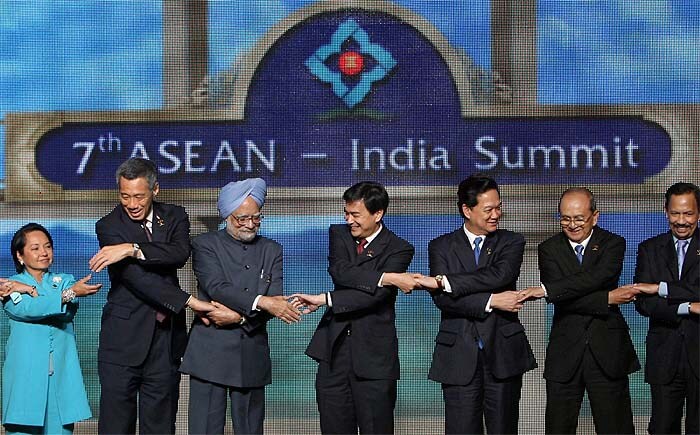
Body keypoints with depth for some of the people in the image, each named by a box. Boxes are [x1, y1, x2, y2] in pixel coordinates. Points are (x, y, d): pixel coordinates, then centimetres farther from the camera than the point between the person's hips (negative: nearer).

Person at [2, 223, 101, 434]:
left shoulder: (64, 281, 17)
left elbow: (68, 311, -5)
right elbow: (27, 310, -13)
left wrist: (29, 289, -8)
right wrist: (69, 294, -22)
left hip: (60, 373, 2)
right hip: (26, 374, -2)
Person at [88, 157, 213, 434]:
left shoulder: (174, 217, 8)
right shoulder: (108, 226, -3)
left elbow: (180, 253, -14)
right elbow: (137, 276, -14)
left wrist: (132, 249, -27)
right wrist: (190, 302, -20)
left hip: (167, 338, 3)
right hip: (124, 338, -3)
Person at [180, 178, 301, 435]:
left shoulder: (271, 251, 12)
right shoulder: (205, 245, 2)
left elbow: (275, 303, 1)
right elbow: (216, 287, -14)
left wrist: (239, 316, -14)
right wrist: (260, 302, -25)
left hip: (252, 357, 3)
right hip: (211, 354, -3)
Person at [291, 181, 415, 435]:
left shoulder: (399, 249, -4)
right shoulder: (339, 234, 8)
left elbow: (376, 295, -17)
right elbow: (338, 271, -12)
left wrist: (325, 300, -21)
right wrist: (387, 277, -21)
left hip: (373, 355, -4)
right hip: (334, 349, 4)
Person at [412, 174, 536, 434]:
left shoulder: (511, 242, 7)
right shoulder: (441, 247, 7)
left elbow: (499, 275, -15)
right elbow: (442, 299, -7)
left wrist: (443, 282, -17)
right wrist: (491, 301, -16)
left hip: (503, 352, 0)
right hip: (459, 355, 0)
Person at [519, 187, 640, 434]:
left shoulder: (613, 244, 1)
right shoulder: (549, 249, 4)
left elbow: (596, 278, -20)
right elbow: (562, 300, -10)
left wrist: (546, 290, -26)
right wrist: (608, 298, -18)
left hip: (607, 352, -1)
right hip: (564, 356, 1)